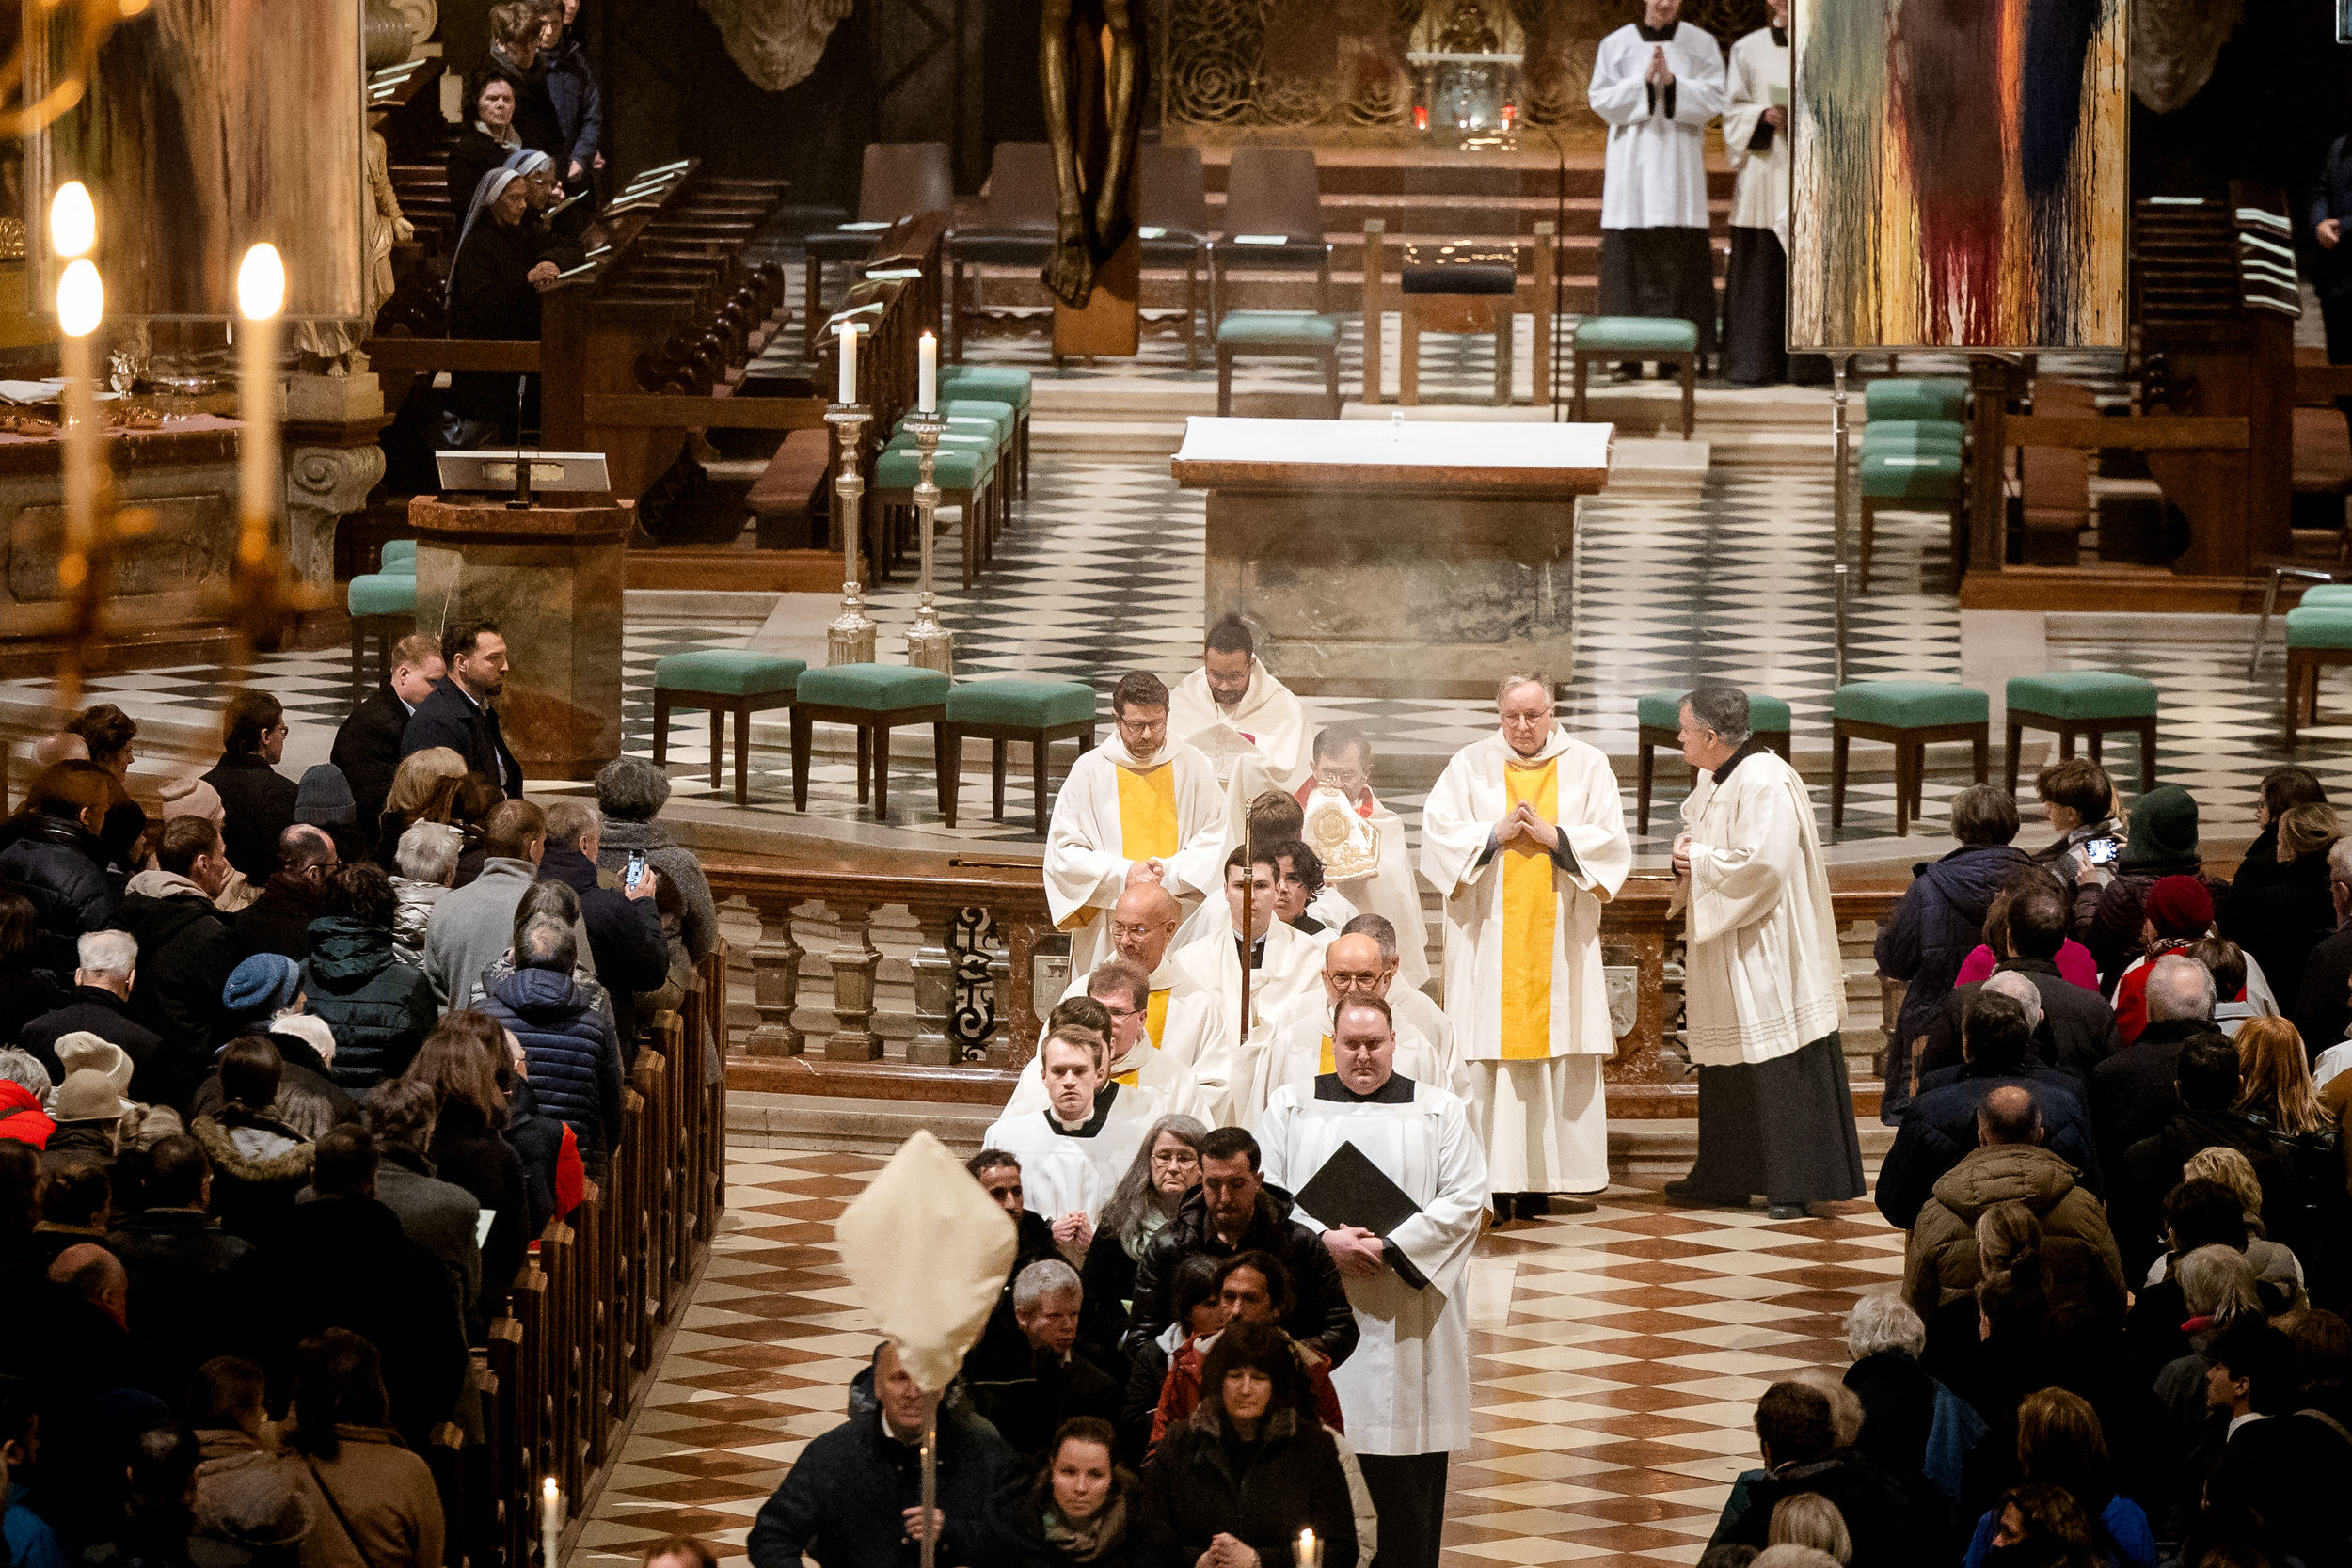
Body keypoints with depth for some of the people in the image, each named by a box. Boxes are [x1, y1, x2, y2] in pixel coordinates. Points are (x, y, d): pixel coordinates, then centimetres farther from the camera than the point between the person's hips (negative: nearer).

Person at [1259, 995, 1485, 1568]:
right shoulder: (1291, 1108, 9)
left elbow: (1465, 1200, -1)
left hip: (1406, 1314, -1)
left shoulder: (1439, 1111, 6)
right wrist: (1324, 1240, -14)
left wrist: (1391, 1247, -13)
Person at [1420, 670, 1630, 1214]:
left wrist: (1553, 836, -11)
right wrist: (1496, 833, -12)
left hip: (1559, 938, 1)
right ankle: (1495, 1179, -6)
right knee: (1489, 1057, -6)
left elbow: (1612, 843, 2)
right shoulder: (1470, 766, 6)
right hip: (1488, 936, -1)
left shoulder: (1587, 767, 7)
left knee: (1556, 1054, -3)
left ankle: (1541, 1176, 1)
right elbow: (1437, 833, 0)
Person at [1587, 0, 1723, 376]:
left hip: (1680, 165, 0)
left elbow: (1714, 98, -2)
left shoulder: (1702, 45, 6)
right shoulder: (1616, 45, 6)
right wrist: (1643, 81, -14)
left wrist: (1672, 80, -15)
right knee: (1630, 253, -3)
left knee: (1680, 256, -5)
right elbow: (1601, 100, 0)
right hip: (1631, 162, 0)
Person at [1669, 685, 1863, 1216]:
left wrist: (1700, 861, -15)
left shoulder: (1764, 785, -20)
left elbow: (1761, 864, -28)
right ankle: (1724, 1178, 23)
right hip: (1724, 953, 10)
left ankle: (1798, 1184, -4)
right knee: (1727, 1067, 15)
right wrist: (1686, 855, -1)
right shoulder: (1714, 780, 11)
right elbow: (1699, 839, 23)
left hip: (1766, 950, -10)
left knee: (1782, 1069, -7)